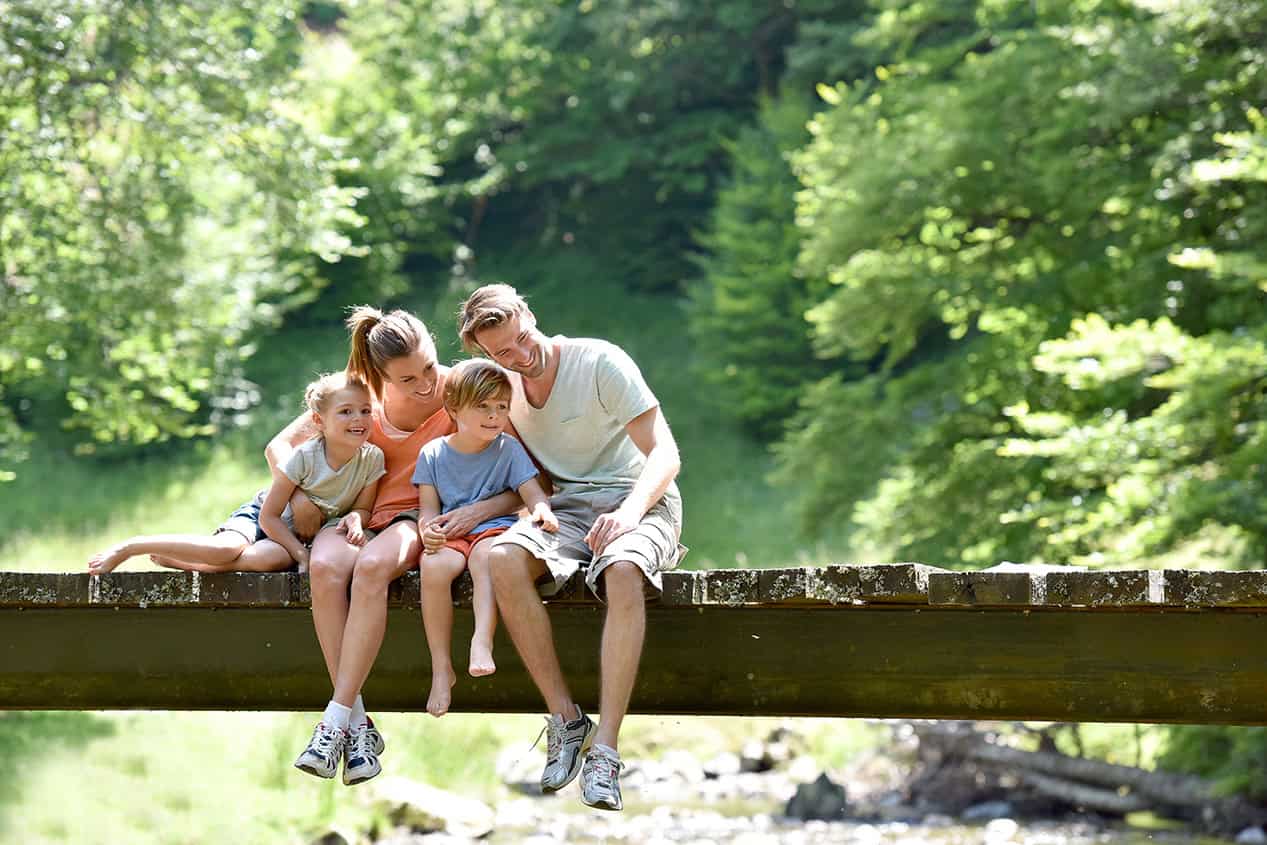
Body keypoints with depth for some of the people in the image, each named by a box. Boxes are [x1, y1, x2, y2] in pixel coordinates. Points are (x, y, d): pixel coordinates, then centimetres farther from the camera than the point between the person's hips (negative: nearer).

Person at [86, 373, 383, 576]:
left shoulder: (372, 459, -15)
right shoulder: (304, 457, -23)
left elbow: (363, 507, -1)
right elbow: (269, 516, -16)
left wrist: (354, 517, -26)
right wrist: (301, 554, -23)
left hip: (298, 534, 2)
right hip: (259, 517, -2)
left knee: (274, 559, -37)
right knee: (227, 549, -37)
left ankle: (177, 559, -21)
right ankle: (129, 547, -18)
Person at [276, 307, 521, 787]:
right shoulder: (360, 392, -2)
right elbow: (280, 446, 7)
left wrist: (481, 509, -25)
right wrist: (298, 496, -10)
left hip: (421, 519, -2)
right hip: (356, 515, 3)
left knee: (371, 566, -38)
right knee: (326, 566, -35)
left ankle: (336, 720, -38)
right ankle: (358, 724, -33)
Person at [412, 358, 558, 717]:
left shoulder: (508, 449, 5)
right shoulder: (433, 453, 6)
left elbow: (532, 491, -2)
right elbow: (429, 507, 5)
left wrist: (541, 509, -27)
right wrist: (428, 529, -19)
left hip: (493, 528, -1)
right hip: (448, 534, 1)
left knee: (486, 556, -39)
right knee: (433, 567, -33)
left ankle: (482, 643, -49)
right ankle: (441, 668, -28)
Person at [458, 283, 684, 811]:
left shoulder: (601, 362, -9)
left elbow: (665, 456, -12)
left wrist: (628, 512, -30)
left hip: (640, 502, -4)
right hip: (565, 508, 4)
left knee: (624, 571, -40)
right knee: (502, 559, -31)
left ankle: (604, 748, -43)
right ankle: (564, 720, -25)